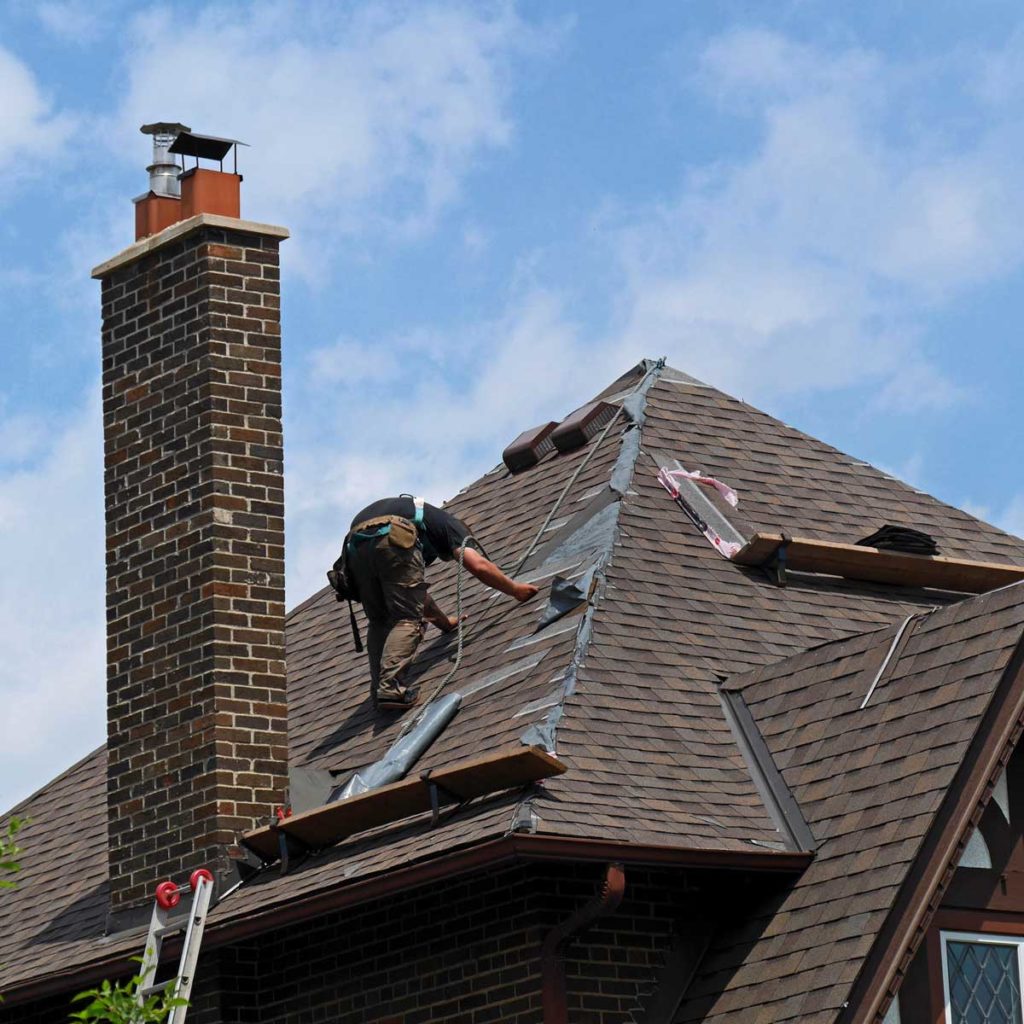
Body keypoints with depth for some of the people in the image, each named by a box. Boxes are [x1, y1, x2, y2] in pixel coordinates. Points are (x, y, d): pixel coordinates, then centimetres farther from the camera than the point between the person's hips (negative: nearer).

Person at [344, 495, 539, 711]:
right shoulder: (449, 524, 26)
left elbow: (415, 594, 52)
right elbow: (478, 565, 7)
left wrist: (445, 622, 63)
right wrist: (515, 590, 20)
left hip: (355, 543, 7)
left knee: (379, 622, 18)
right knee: (408, 620, -2)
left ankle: (378, 691, 2)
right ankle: (390, 686, -20)